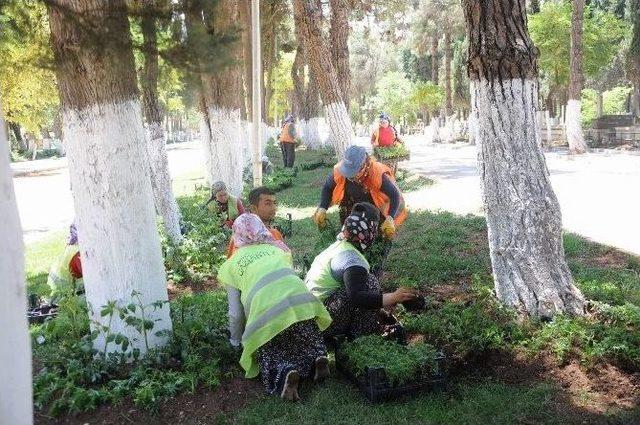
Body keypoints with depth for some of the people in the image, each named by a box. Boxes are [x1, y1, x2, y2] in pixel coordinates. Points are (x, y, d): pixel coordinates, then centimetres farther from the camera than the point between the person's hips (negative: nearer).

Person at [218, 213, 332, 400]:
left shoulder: (232, 264, 17)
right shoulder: (277, 248, 24)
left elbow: (236, 313, 18)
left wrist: (236, 340, 35)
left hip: (267, 312, -3)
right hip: (301, 301, 3)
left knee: (269, 354, 18)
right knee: (307, 336, 29)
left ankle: (284, 373, -11)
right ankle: (318, 357, 0)